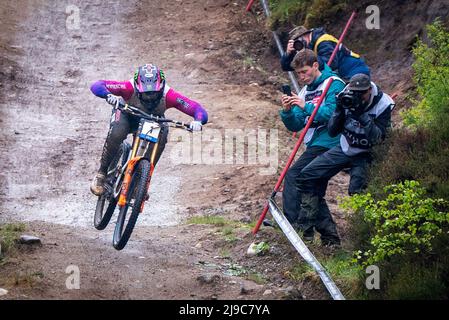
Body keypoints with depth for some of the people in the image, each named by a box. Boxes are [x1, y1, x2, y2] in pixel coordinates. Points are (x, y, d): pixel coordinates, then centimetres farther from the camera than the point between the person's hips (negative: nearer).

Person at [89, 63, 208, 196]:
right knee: (116, 134, -32)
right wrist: (109, 96, -63)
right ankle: (101, 173, -11)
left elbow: (197, 109, -37)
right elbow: (97, 86, -42)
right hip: (127, 114, -2)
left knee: (162, 134, -29)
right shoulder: (130, 88, -39)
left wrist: (198, 121, -59)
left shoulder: (168, 95, -36)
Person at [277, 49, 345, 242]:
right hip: (315, 145, 9)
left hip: (327, 143, -9)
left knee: (293, 176, -17)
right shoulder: (305, 91, 17)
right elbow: (295, 126, 12)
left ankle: (292, 221, -19)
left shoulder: (334, 84, -5)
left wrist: (306, 107, -23)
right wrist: (288, 111, -7)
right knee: (315, 192, 11)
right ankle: (329, 233, 16)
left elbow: (332, 113, -20)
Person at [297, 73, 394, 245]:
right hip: (343, 149, 5)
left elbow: (378, 138, -25)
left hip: (364, 155, -5)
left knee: (357, 190, -28)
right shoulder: (347, 100, -9)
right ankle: (312, 223, 1)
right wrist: (340, 110, -23)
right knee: (306, 176, -5)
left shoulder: (383, 105, -18)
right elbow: (332, 132, -7)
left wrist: (362, 116, -35)